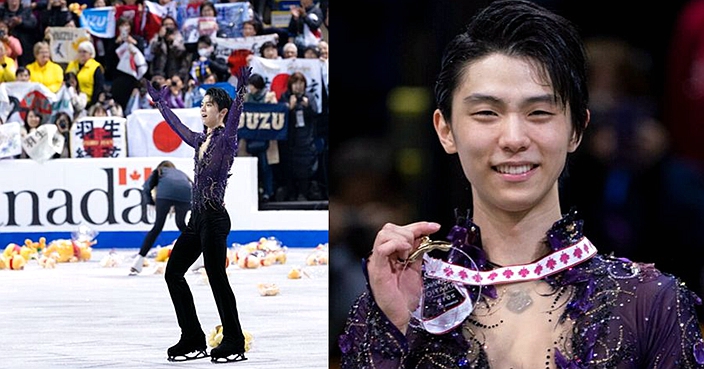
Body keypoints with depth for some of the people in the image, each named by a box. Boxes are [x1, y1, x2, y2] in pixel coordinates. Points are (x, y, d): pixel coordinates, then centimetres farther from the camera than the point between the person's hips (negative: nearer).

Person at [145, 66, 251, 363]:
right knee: (173, 272, 8)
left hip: (214, 219, -9)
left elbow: (234, 117, -28)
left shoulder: (225, 139, -7)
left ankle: (234, 345, 3)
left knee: (217, 279, -6)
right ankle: (193, 341, 13)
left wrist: (241, 90, -43)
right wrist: (161, 103, 45)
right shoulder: (201, 141, 15)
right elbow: (178, 127, 34)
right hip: (197, 218, 9)